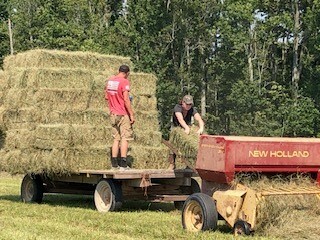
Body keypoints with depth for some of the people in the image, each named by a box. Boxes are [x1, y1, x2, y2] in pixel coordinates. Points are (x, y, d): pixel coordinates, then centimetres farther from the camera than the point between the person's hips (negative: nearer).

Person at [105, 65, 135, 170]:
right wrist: (131, 114, -13)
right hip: (123, 114, -7)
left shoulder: (109, 80, 10)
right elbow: (126, 100, -17)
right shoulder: (124, 82, -12)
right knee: (125, 138, -3)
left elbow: (106, 97, 18)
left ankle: (114, 163, 8)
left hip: (113, 114, 7)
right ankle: (123, 164, -7)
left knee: (116, 138, 11)